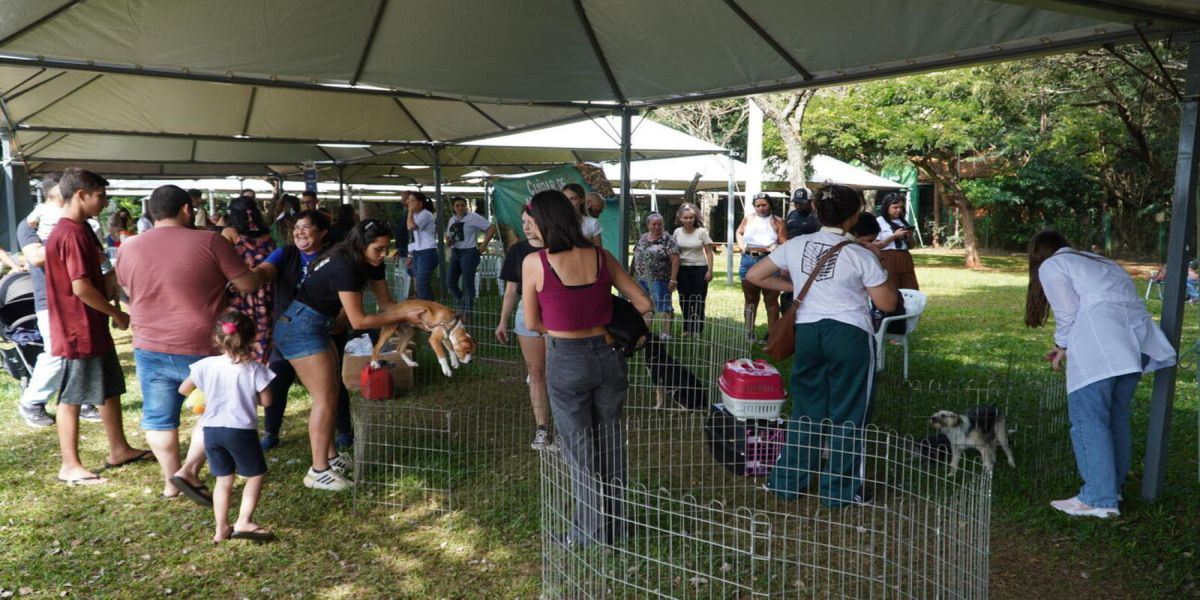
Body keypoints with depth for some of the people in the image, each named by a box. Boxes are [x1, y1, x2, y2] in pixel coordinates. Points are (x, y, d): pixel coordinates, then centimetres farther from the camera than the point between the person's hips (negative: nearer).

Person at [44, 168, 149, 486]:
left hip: (93, 327, 10)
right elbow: (81, 287, -23)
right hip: (78, 329, -10)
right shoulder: (71, 234, -20)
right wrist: (117, 313, -13)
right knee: (72, 397, 0)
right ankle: (70, 465, 11)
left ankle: (119, 449, 27)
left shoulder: (79, 229, 13)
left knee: (111, 387, 16)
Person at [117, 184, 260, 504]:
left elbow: (130, 294, 17)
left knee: (159, 418, 15)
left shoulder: (128, 249, 3)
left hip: (150, 348, 4)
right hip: (200, 348, -4)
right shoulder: (210, 242, -11)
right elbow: (248, 284, -6)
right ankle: (189, 470, 1)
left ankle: (170, 481, 23)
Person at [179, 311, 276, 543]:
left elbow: (183, 390, 10)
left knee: (223, 479, 16)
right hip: (241, 431, -4)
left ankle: (221, 529, 19)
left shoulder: (206, 366, -2)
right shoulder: (254, 369, -11)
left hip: (211, 430, 4)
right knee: (255, 475, 11)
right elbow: (266, 401, -5)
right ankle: (244, 522, 2)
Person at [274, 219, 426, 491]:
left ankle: (330, 457, 24)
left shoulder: (370, 263, 0)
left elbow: (386, 301, 5)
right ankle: (318, 471, -3)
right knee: (324, 398, -9)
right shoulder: (344, 266, -27)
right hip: (300, 328, -10)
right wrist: (404, 318, -22)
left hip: (317, 326, 10)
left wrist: (413, 315, -10)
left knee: (331, 394, 13)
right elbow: (358, 321, -26)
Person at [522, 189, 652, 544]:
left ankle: (591, 532, 23)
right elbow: (644, 304, 2)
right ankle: (614, 524, 33)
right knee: (610, 444, 18)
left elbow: (532, 323, -3)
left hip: (566, 361, -3)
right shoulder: (601, 256, -3)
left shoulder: (535, 263, -12)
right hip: (607, 355, 4)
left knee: (580, 448, 11)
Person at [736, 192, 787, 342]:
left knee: (771, 299, -1)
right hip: (748, 261, 4)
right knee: (750, 299, 12)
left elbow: (784, 244, -5)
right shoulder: (748, 219, 13)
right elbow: (739, 233, 26)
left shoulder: (777, 221, 2)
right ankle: (749, 332, 21)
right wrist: (743, 246, 9)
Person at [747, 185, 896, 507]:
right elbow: (887, 303, -5)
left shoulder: (795, 246, 2)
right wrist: (882, 273, 12)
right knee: (847, 413, 9)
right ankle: (839, 489, 17)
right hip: (848, 335, -4)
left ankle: (788, 480, 23)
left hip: (807, 330, 4)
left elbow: (754, 276, 8)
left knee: (805, 408, 16)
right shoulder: (860, 255, -9)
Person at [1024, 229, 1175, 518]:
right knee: (1116, 416, 17)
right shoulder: (1097, 261, 33)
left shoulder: (1050, 266, 11)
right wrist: (1068, 346, 24)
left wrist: (1062, 346, 16)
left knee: (1089, 419, -5)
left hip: (1101, 343, -8)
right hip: (1137, 337, 8)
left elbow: (1068, 313, -1)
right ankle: (1113, 486, 25)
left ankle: (1099, 499, -5)